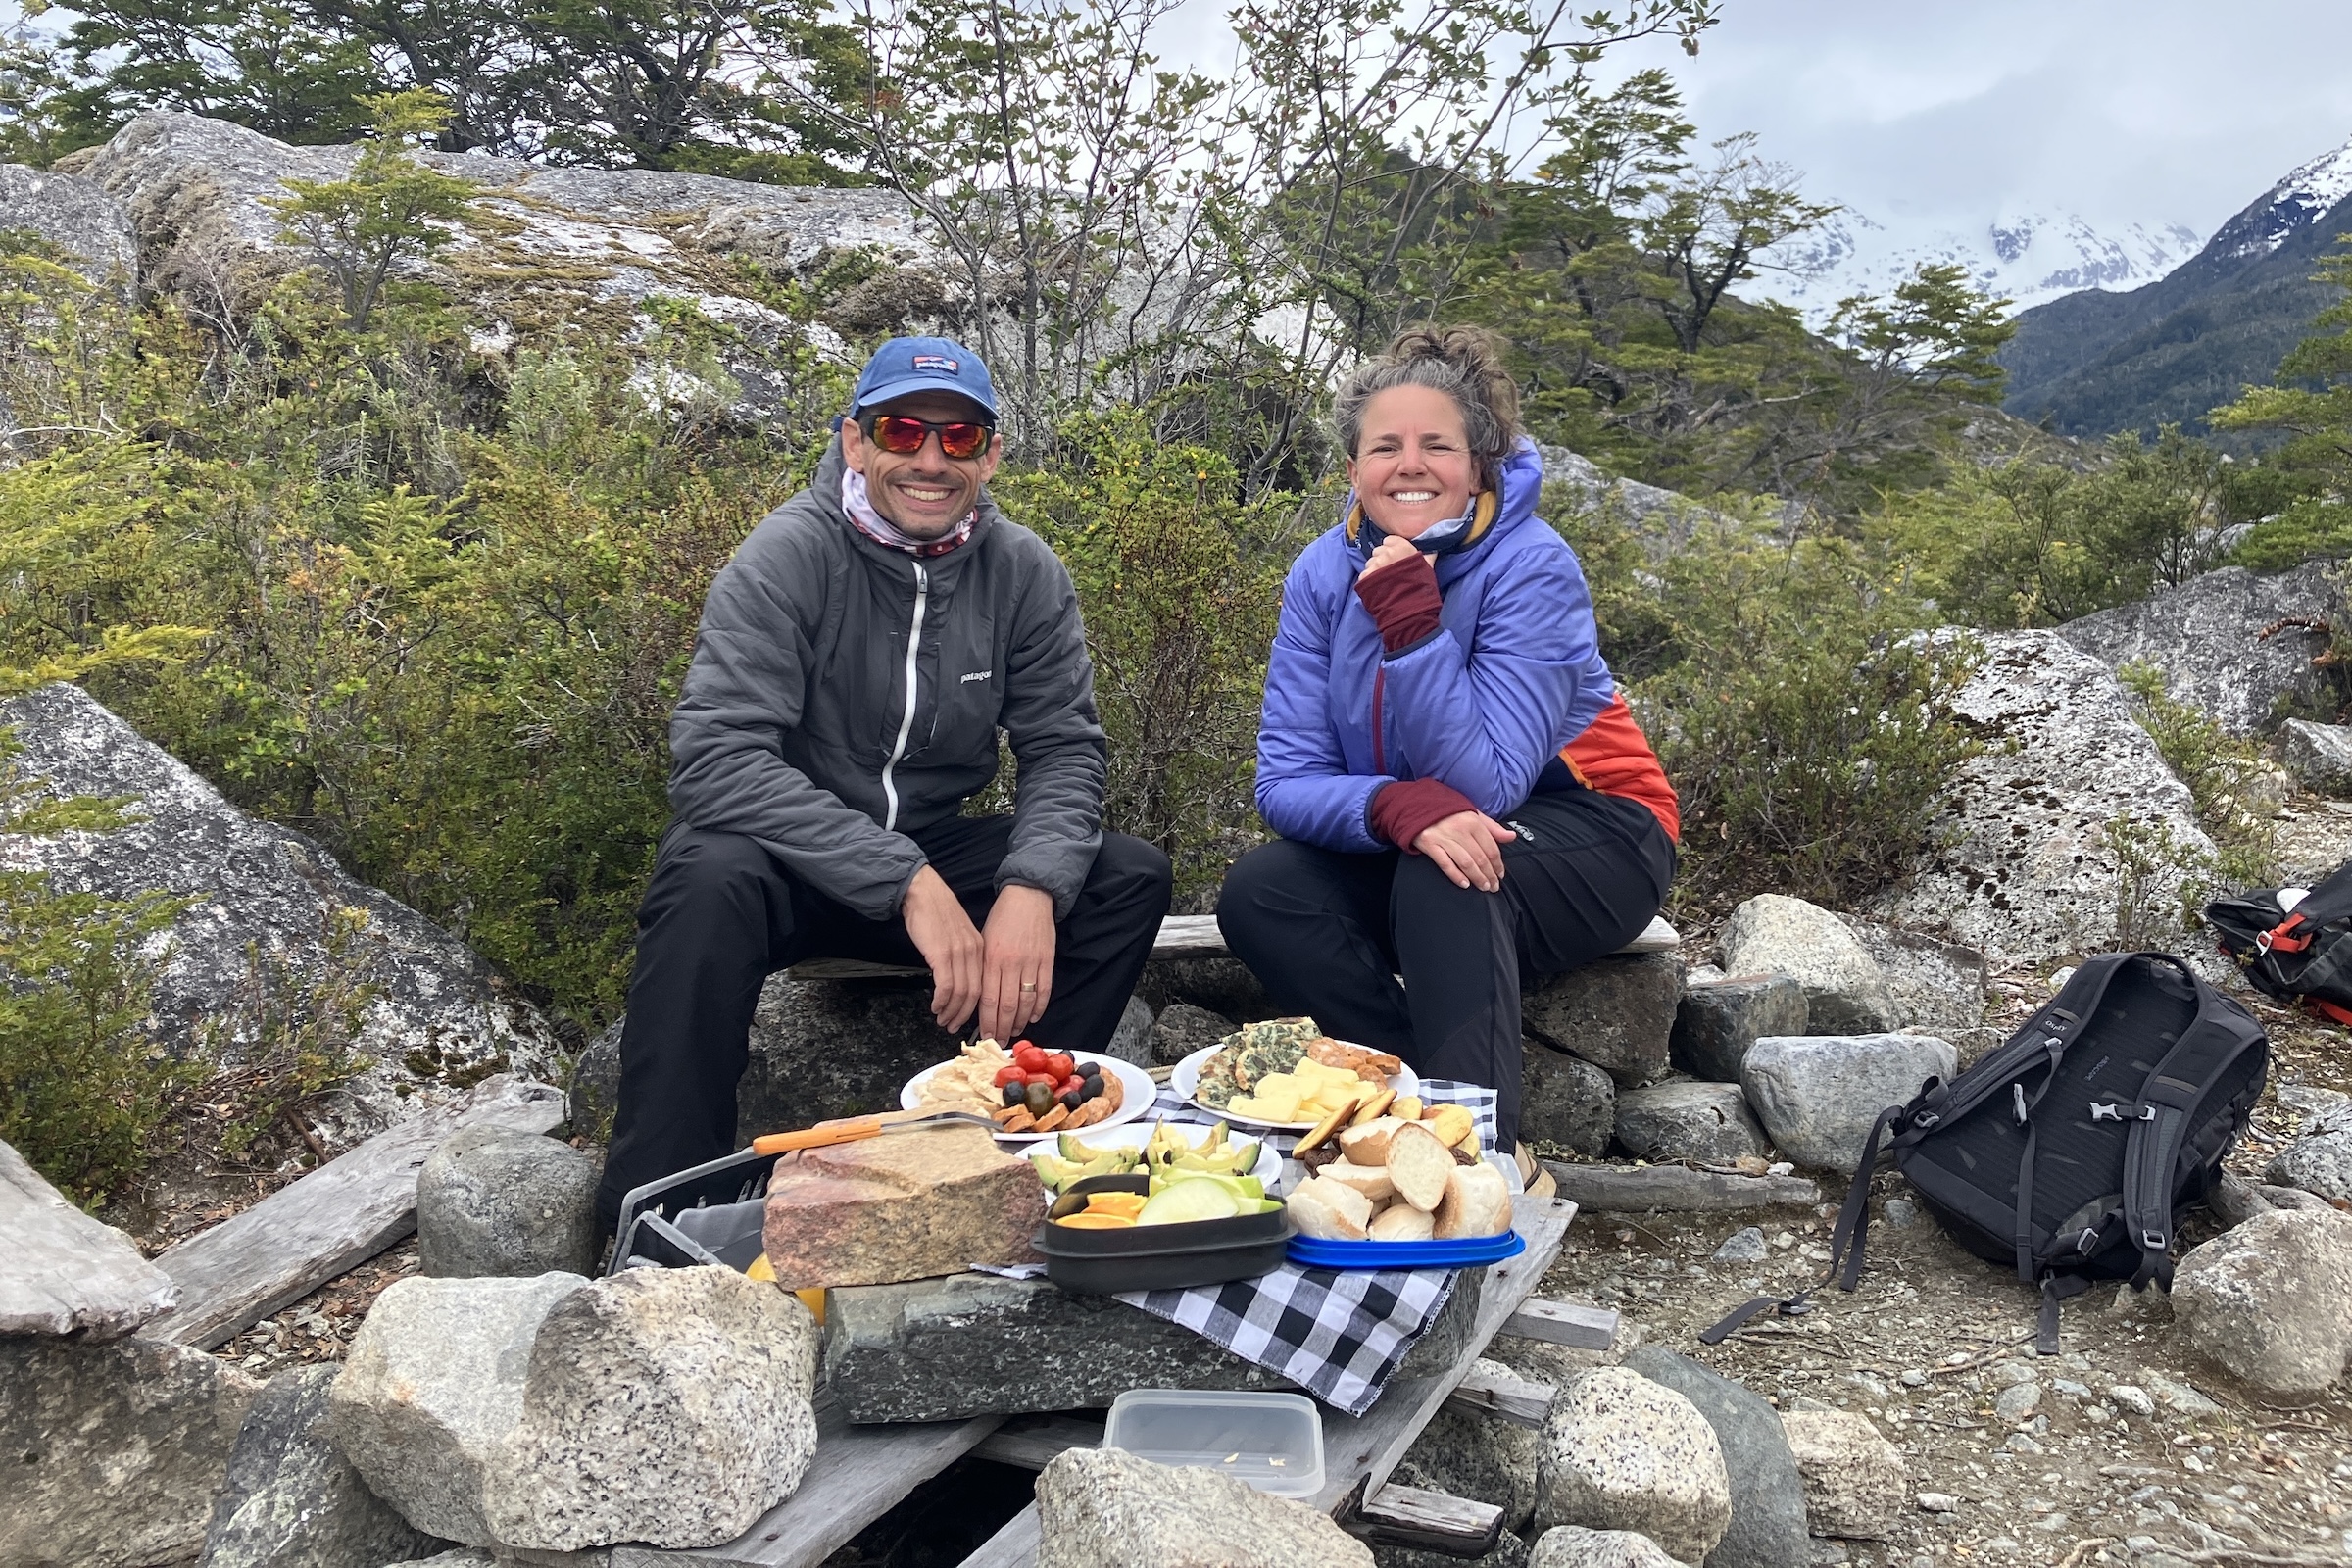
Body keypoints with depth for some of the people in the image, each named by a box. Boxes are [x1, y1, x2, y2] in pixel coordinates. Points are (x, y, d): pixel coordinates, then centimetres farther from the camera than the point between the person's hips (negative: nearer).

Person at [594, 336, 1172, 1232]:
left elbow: (1064, 749, -3)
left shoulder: (1024, 574, -3)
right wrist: (906, 882, -33)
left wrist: (1033, 888, -25)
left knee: (1130, 877, -15)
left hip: (938, 853, 4)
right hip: (793, 857, -4)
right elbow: (717, 757, -27)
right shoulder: (787, 559, -17)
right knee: (710, 878, -36)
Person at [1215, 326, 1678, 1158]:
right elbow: (1286, 783, -15)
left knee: (1445, 881, -35)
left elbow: (1483, 789, -28)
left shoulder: (1532, 568, -20)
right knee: (1257, 892, -20)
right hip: (1404, 851, 5)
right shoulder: (1323, 573, -8)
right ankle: (1429, 1091, -15)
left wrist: (1411, 620, -34)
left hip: (1585, 836, -4)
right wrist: (1401, 808, -36)